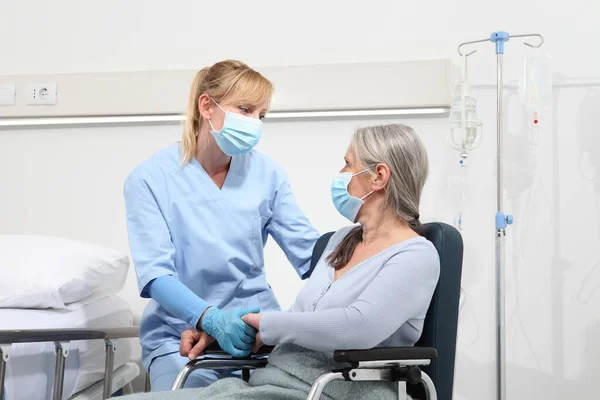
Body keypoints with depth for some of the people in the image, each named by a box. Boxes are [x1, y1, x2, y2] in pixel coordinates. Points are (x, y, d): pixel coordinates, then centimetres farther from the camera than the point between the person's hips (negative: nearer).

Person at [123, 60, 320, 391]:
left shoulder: (266, 173, 2)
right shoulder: (150, 178, -7)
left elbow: (310, 254, -1)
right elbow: (154, 273, -16)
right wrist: (212, 318, -33)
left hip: (258, 328, 2)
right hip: (180, 336, -2)